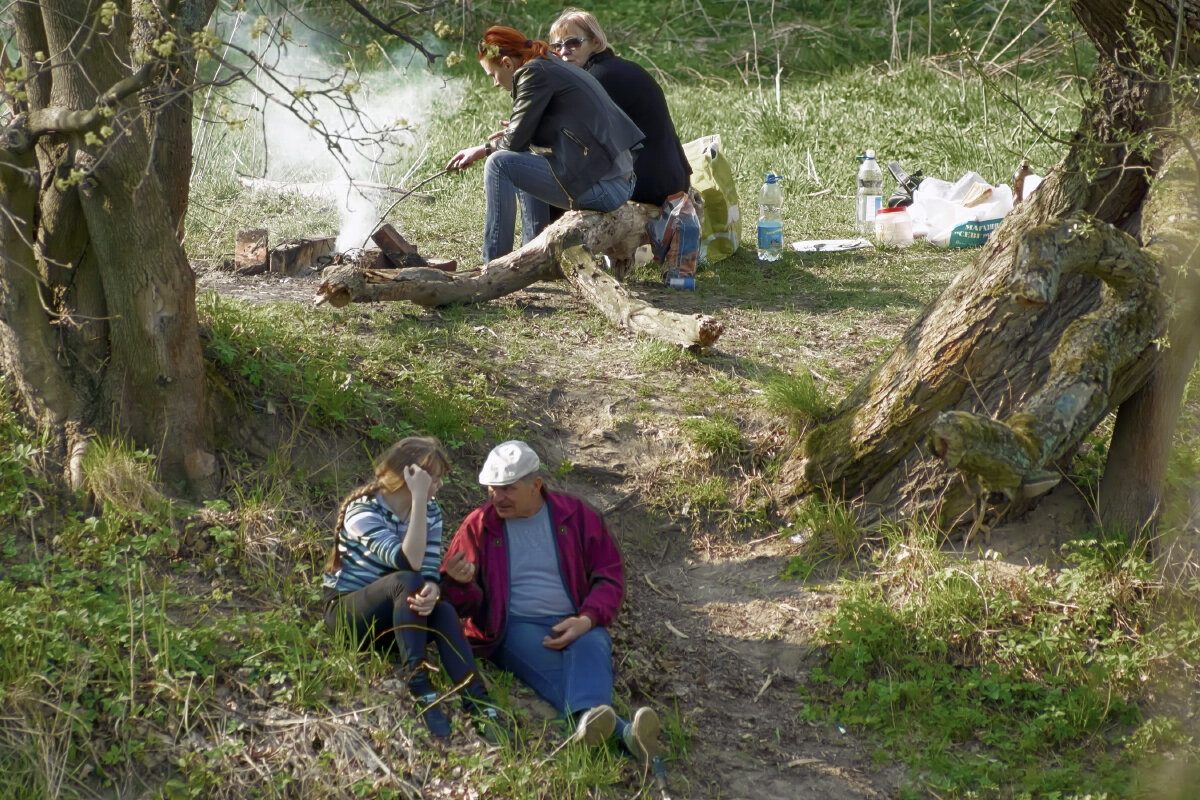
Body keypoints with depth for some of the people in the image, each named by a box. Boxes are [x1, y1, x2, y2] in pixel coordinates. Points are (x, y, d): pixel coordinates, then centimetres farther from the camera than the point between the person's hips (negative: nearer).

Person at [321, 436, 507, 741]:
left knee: (443, 611, -29)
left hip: (391, 617, 5)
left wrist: (431, 590, -36)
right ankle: (419, 687, -38)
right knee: (406, 581, -35)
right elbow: (410, 563, -33)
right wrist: (418, 499, -36)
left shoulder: (430, 511, 0)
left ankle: (478, 702, -39)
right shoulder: (364, 510, -20)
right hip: (346, 610, -5)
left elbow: (431, 568, -11)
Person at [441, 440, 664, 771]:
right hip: (515, 628, -1)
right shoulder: (478, 526, 8)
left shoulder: (575, 515, 8)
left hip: (576, 627, 2)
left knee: (592, 648, -36)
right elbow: (466, 604, 12)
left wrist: (587, 619, -11)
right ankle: (623, 732, -63)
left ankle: (588, 722, -67)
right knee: (554, 670, -35)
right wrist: (461, 583, -14)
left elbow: (609, 575, 9)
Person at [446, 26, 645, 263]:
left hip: (601, 188, -10)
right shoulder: (556, 68, 20)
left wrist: (483, 150, 9)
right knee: (524, 163, 28)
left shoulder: (535, 73, -9)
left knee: (499, 164, -9)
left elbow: (516, 140, -9)